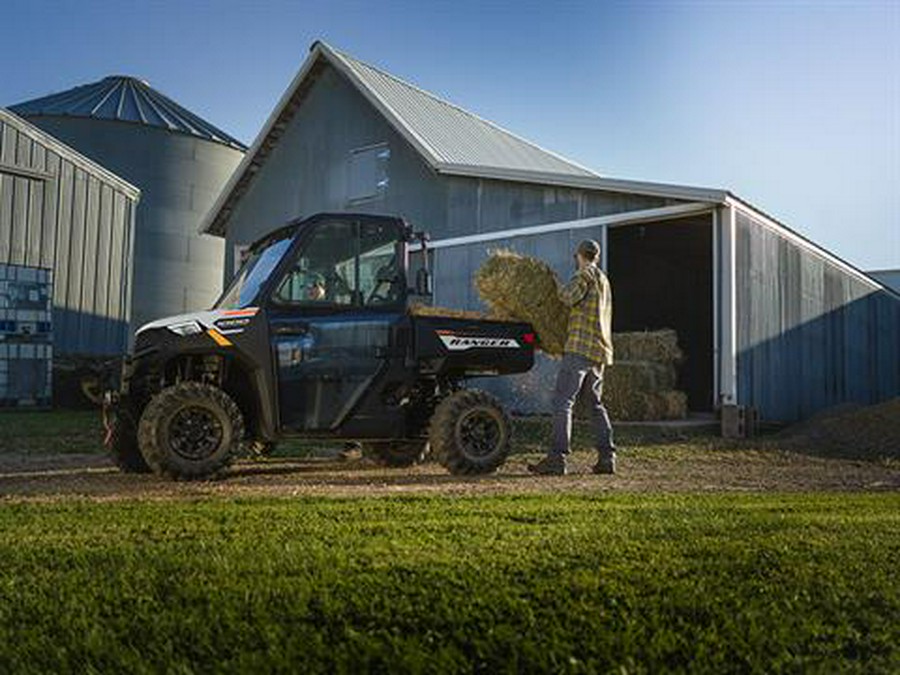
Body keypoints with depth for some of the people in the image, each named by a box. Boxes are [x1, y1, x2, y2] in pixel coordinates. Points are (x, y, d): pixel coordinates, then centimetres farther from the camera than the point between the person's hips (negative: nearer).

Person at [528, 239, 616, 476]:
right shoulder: (603, 280, 25)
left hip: (581, 347, -9)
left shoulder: (586, 274, -3)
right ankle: (607, 457, 14)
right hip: (600, 350, 9)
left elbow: (568, 297, -18)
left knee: (562, 401, -13)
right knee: (596, 405, 16)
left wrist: (565, 288, 3)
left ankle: (557, 458, -19)